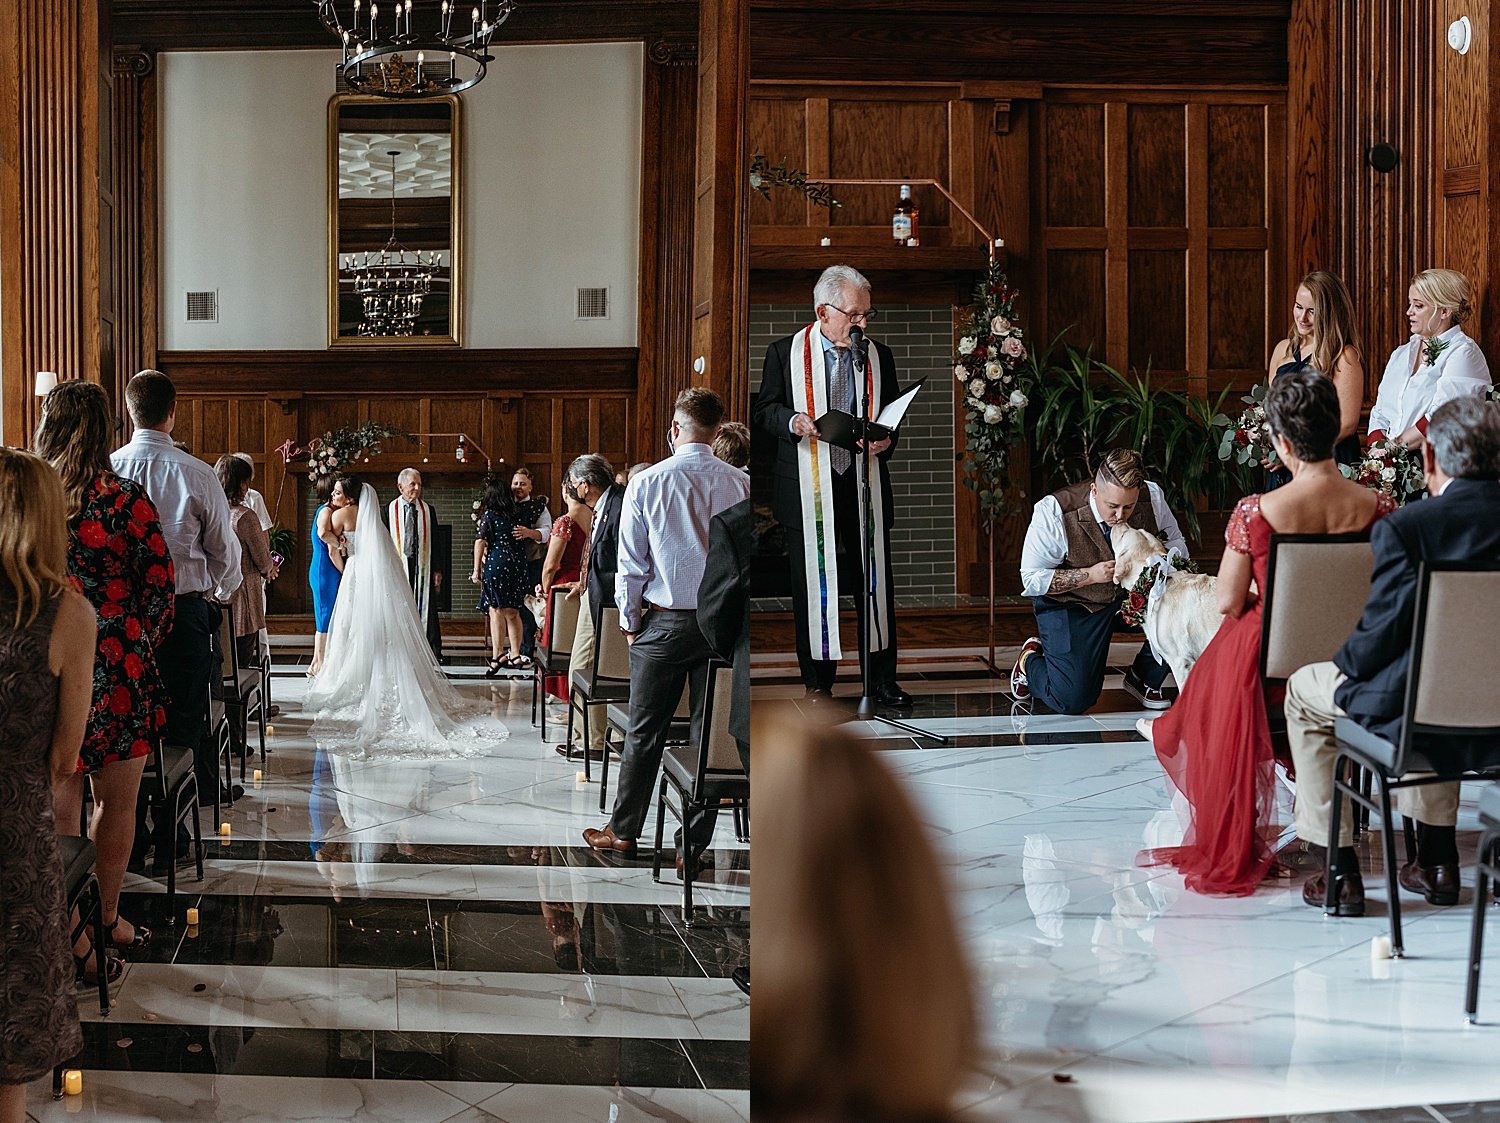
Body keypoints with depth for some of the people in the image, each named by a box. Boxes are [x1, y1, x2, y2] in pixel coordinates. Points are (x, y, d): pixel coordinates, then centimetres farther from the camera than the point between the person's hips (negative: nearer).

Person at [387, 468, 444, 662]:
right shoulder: (390, 510, 3)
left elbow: (436, 542, 9)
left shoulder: (428, 510, 9)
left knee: (427, 609, 0)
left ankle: (434, 652, 3)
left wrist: (437, 570, 3)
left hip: (423, 566, 1)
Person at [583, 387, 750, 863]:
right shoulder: (740, 484, -1)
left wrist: (630, 622, 9)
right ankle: (694, 845, 11)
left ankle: (624, 831, 21)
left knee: (644, 732, 9)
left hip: (666, 622, -1)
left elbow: (630, 563, -3)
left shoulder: (647, 483, -6)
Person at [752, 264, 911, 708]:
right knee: (813, 587, 4)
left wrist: (885, 441, -6)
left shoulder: (879, 356, 8)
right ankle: (817, 680, 15)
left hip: (865, 486, 2)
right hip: (808, 491, -2)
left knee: (876, 585, 3)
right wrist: (792, 422, -15)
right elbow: (764, 410, 5)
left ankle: (882, 680, 13)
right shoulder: (785, 353, 1)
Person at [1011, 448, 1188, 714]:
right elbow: (1032, 579, -20)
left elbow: (1176, 543, 0)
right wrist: (1090, 575, -32)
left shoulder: (1152, 496, -18)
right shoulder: (1054, 512, -28)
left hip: (1134, 591, 4)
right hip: (1071, 602, -4)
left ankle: (1145, 679, 0)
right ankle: (1031, 660, 23)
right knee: (1072, 701, -12)